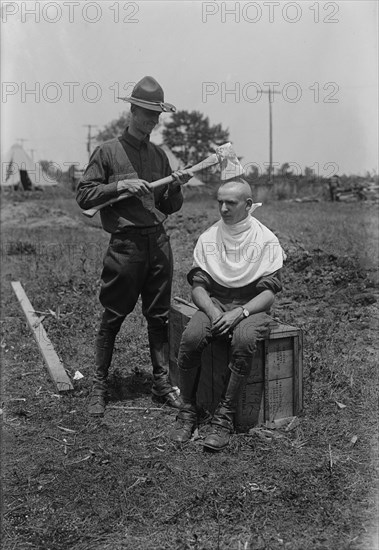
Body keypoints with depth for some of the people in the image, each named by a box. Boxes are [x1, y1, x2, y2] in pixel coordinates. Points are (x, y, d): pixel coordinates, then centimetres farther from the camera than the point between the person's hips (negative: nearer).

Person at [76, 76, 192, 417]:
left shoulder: (160, 155, 15)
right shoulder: (108, 152, 2)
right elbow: (84, 196, -3)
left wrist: (175, 187, -2)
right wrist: (121, 185, -13)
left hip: (159, 241, 5)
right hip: (125, 244, -4)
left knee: (159, 316, 8)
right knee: (113, 317, 1)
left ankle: (162, 383, 18)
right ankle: (99, 386, 14)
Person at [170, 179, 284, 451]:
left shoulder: (267, 240, -1)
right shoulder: (207, 238, 7)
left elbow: (269, 293, -6)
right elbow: (198, 285, 4)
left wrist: (239, 313, -21)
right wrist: (212, 311, -16)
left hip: (252, 308, -2)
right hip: (214, 304, 2)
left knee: (244, 340, -36)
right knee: (190, 337, -29)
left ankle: (225, 416, -22)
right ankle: (189, 409, -10)